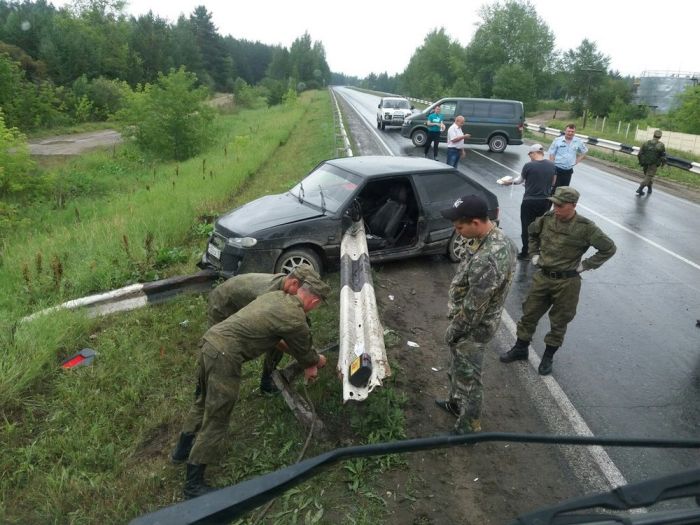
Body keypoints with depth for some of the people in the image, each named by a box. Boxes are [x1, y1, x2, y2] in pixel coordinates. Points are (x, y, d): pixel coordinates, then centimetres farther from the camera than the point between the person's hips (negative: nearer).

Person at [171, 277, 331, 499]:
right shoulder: (296, 320, -12)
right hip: (224, 357, -9)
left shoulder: (277, 295, 13)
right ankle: (193, 485, 19)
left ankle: (182, 450, 50)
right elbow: (305, 354, 7)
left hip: (209, 340, 9)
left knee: (203, 402, 29)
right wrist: (318, 362, 30)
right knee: (215, 421, 5)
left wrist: (308, 361, 30)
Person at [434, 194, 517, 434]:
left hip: (473, 327, -9)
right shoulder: (500, 236, -6)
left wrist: (452, 333, -11)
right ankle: (456, 403, 51)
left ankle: (468, 429, 32)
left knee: (467, 377, 12)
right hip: (484, 319, 9)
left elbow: (472, 310, -28)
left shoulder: (485, 261, -38)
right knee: (458, 367, 29)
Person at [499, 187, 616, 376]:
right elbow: (532, 232, 17)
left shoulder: (585, 227, -16)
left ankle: (548, 357, 28)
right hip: (543, 277, 4)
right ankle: (520, 349, 30)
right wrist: (534, 253, 10)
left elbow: (609, 248, -8)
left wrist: (585, 265, -11)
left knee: (559, 322, 11)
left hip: (567, 282, -3)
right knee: (529, 314, 12)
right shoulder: (547, 219, -5)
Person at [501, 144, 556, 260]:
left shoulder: (528, 166, -13)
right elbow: (552, 182, 12)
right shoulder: (552, 165, 0)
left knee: (526, 228, 7)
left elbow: (520, 180, 4)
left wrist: (509, 182, 23)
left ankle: (525, 253, 13)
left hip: (529, 201, -4)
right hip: (545, 201, 4)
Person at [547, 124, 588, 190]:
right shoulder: (557, 140, -7)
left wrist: (578, 160, 6)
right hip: (557, 169, -3)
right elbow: (552, 155, -4)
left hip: (568, 170, 3)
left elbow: (584, 152, 18)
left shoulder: (579, 142, 2)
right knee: (554, 188, -2)